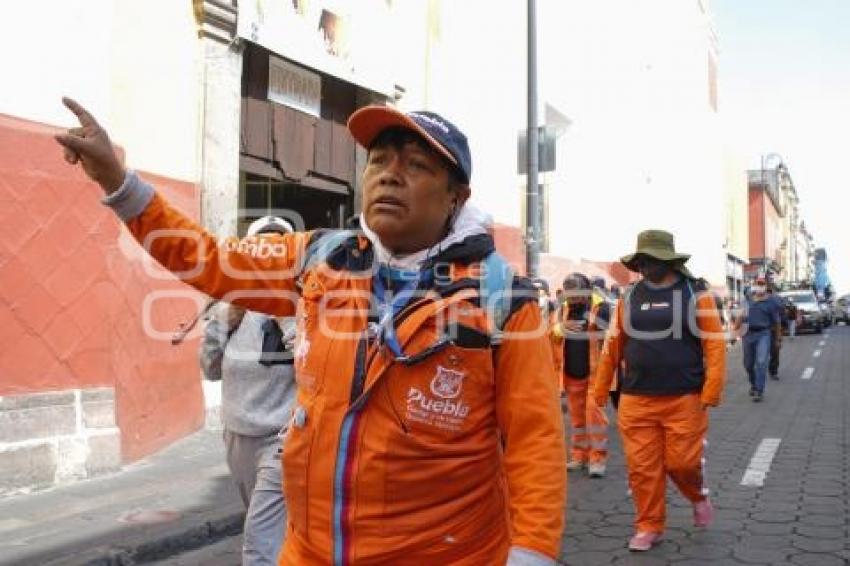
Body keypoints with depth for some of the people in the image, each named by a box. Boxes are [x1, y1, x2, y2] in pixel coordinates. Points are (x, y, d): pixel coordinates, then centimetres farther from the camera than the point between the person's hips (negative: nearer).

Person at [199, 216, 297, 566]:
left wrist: (288, 319, -24)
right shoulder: (232, 305, 4)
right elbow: (211, 369, 7)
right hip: (237, 436, 6)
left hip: (281, 438, -6)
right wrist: (224, 320, -6)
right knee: (273, 530, 23)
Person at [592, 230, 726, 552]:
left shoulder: (696, 295, -2)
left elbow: (715, 346, -7)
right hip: (635, 401, 3)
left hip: (685, 401, -3)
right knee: (642, 467, 4)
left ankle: (698, 495, 35)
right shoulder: (629, 298, 6)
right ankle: (649, 526, 20)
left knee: (682, 462, 2)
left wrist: (711, 394, -15)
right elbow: (612, 347, 8)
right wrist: (600, 390, 7)